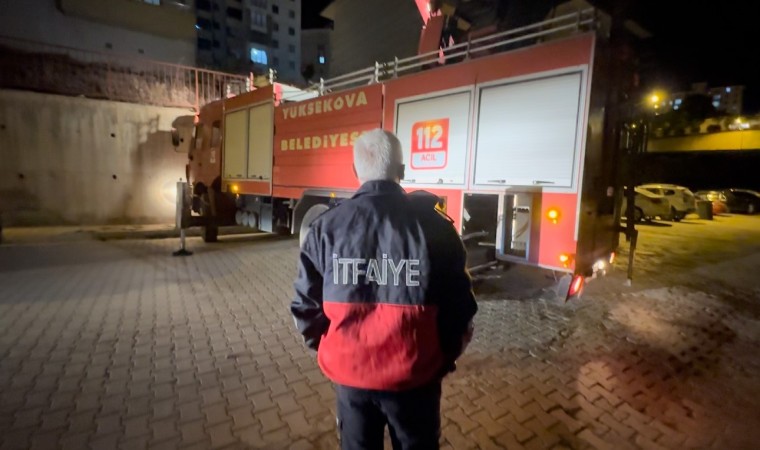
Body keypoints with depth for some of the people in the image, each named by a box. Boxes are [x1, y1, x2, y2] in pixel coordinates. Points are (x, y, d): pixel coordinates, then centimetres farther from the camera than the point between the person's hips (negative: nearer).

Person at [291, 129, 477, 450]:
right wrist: (446, 356, 9)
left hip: (349, 370, 2)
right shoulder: (433, 224, -14)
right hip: (414, 373, -1)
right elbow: (459, 304, -8)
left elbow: (306, 305, -4)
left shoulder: (326, 226, -10)